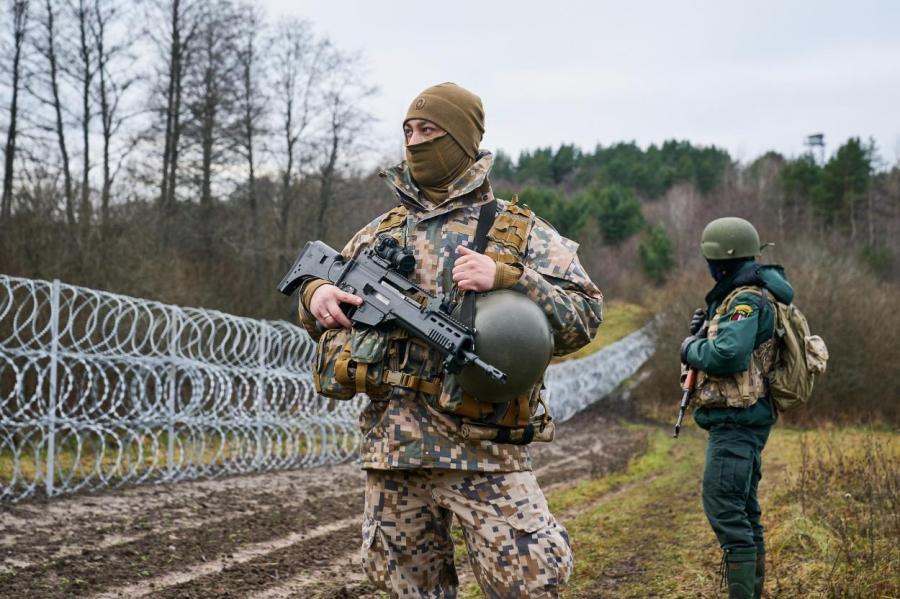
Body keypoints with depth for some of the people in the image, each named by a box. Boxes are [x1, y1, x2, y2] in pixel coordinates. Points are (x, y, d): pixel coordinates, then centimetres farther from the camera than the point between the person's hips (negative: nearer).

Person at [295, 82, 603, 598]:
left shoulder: (521, 230, 3)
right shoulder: (380, 233, 15)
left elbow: (584, 316, -5)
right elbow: (318, 310, 22)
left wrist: (506, 277, -19)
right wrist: (316, 295, -3)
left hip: (482, 448, -4)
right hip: (392, 442, 4)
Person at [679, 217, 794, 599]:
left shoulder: (748, 301, -17)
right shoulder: (742, 297, 15)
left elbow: (728, 354, -30)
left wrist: (691, 348, -12)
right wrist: (705, 332, 8)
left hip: (735, 421, -11)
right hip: (743, 420, 11)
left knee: (723, 507, -12)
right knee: (742, 509, 16)